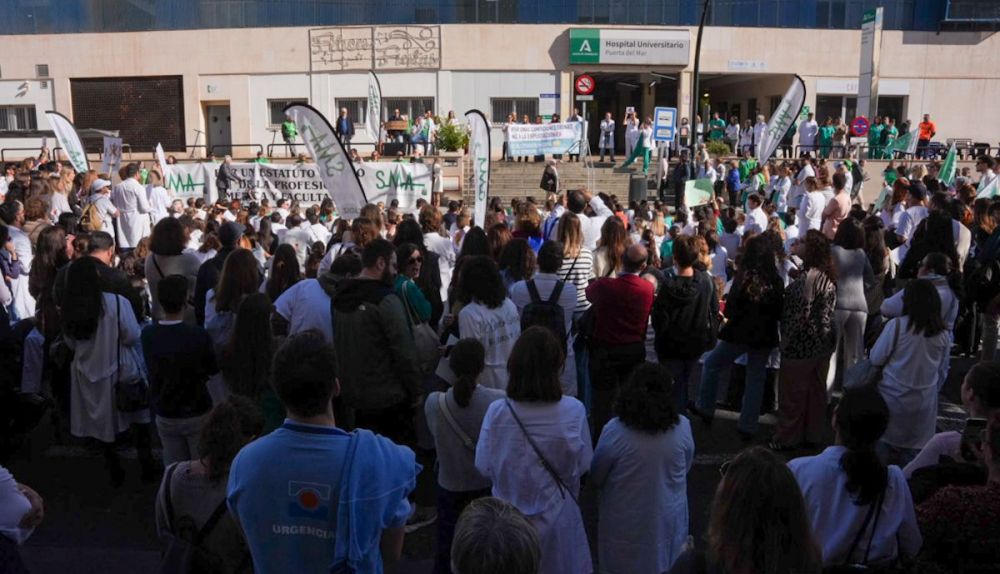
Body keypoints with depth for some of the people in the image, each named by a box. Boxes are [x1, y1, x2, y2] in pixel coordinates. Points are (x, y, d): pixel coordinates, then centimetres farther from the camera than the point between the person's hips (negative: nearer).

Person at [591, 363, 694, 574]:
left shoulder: (614, 431, -25)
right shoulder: (683, 427, -17)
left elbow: (596, 477, -10)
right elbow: (686, 468, 1)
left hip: (626, 523, -2)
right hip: (668, 521, 2)